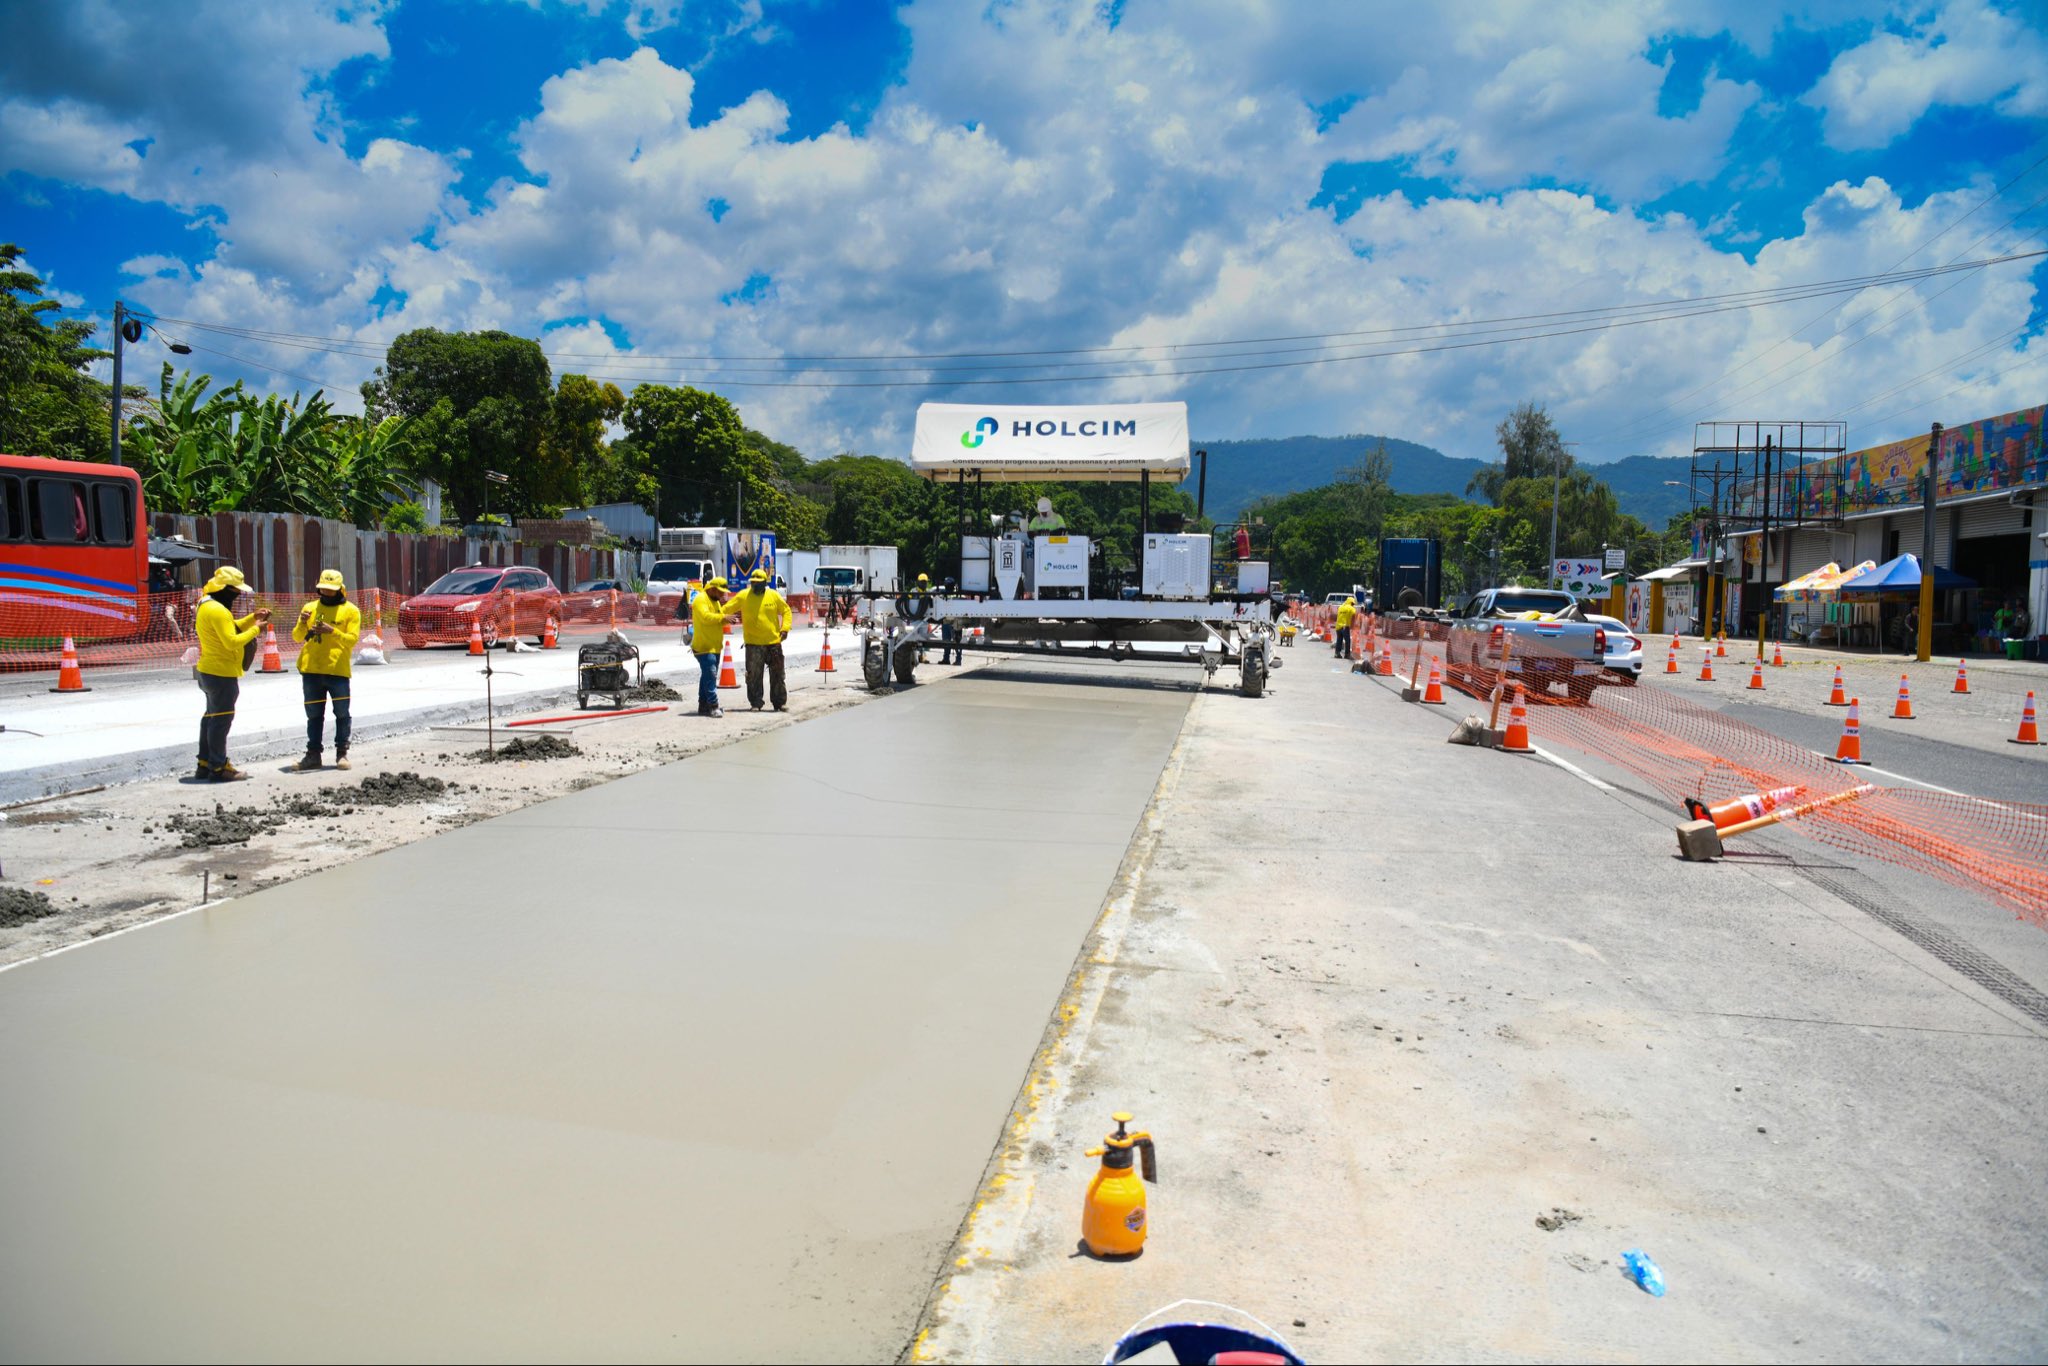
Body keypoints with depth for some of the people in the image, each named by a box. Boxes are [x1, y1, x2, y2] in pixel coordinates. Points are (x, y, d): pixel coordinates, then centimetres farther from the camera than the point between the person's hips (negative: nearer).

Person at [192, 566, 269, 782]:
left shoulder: (207, 605, 12)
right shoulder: (217, 610, -21)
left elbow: (231, 628, 18)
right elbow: (232, 641, -25)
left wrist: (252, 617, 7)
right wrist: (256, 628, -16)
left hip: (209, 671, 11)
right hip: (221, 674, -11)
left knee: (211, 716, 18)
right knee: (221, 719, -4)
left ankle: (205, 764, 25)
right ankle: (218, 768, 0)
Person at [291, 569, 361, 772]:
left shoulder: (350, 610, 1)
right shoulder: (310, 607, 10)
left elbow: (352, 639, -8)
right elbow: (297, 637, 8)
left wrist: (332, 631, -23)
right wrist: (302, 623, -12)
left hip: (338, 671, -3)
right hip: (311, 671, 3)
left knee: (342, 714, 2)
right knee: (314, 715, 8)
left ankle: (342, 753, 12)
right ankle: (313, 755, 13)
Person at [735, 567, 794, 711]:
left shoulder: (774, 595, 0)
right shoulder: (743, 596, -3)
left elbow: (786, 611, 8)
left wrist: (785, 628, -3)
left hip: (774, 642, 1)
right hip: (753, 643, -1)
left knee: (777, 675, 9)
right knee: (753, 675, 1)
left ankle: (780, 702, 19)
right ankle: (755, 703, 12)